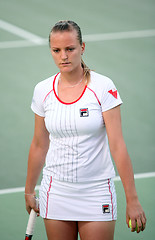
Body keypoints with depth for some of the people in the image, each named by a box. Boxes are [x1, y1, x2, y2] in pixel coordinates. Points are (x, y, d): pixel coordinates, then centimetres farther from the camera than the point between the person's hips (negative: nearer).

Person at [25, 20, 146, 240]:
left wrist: (132, 200, -15)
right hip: (56, 192, 3)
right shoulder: (43, 90, 0)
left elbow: (117, 145, -13)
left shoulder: (103, 87, -10)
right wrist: (29, 190, 17)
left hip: (97, 194, -3)